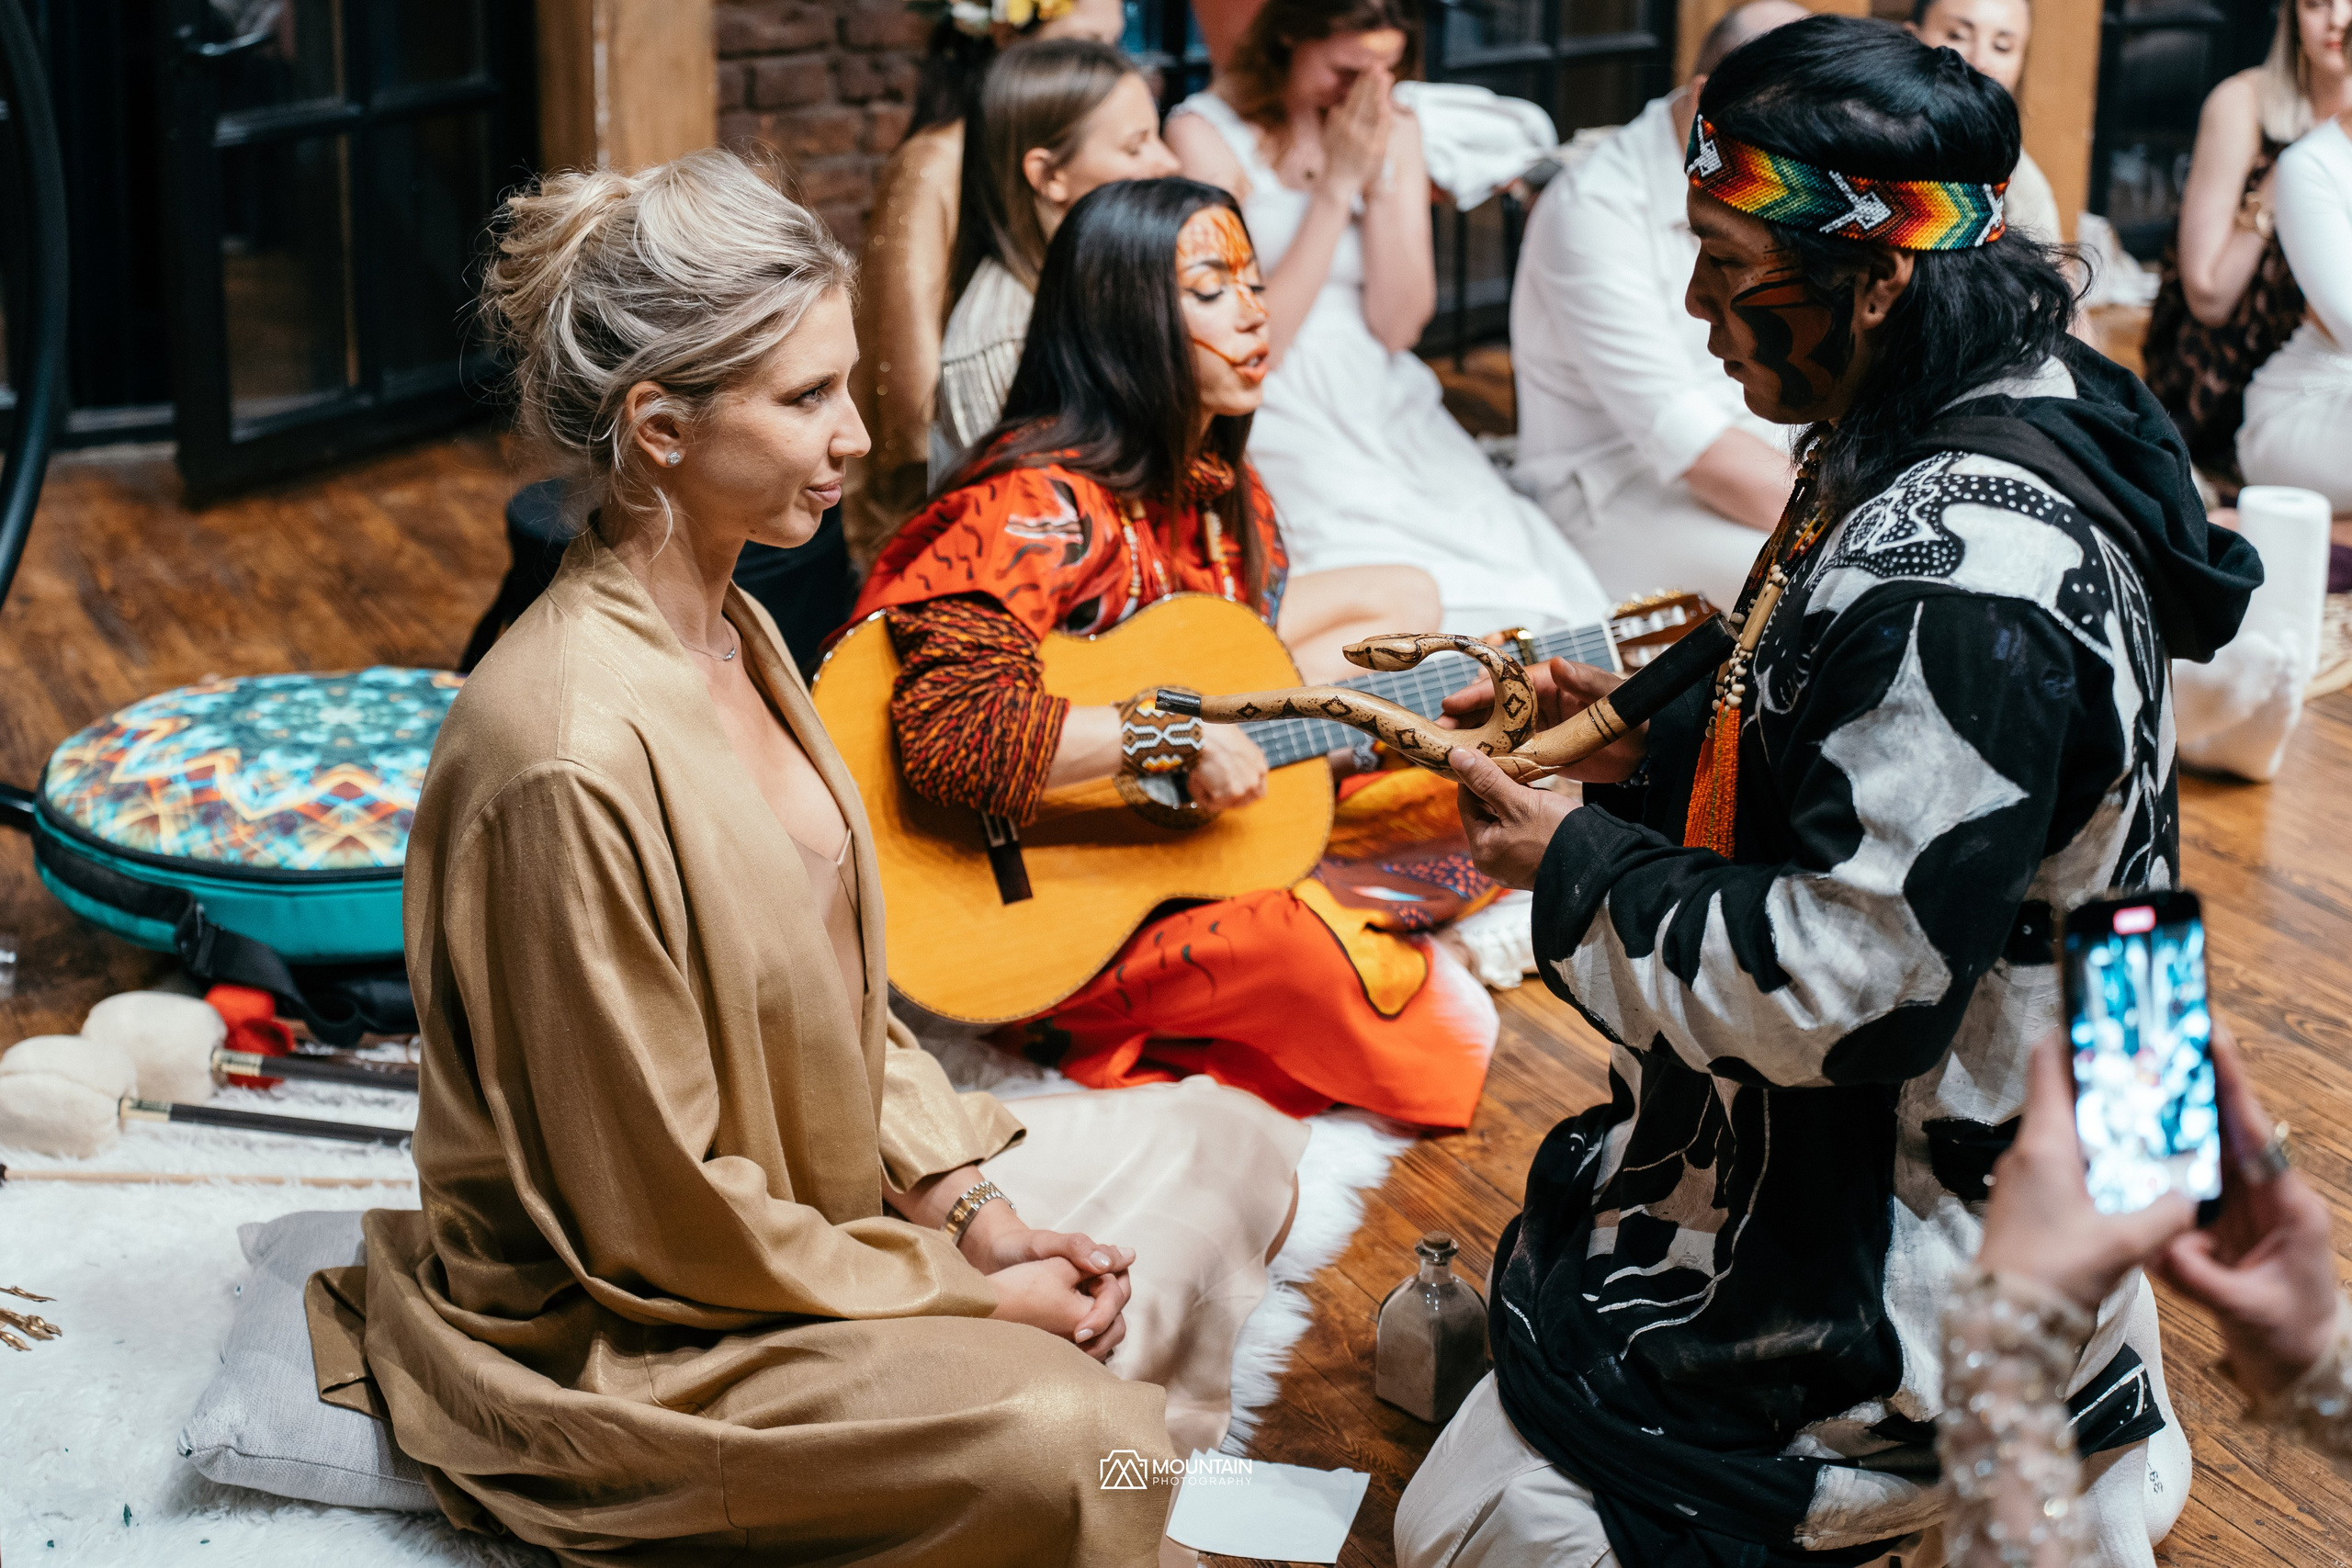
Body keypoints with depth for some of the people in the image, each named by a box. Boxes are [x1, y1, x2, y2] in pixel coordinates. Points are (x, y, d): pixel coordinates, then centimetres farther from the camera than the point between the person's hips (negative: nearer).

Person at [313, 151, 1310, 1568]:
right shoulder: (575, 756, -28)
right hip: (619, 1333, -10)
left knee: (1230, 1149, 10)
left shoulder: (734, 630, 1)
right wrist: (962, 1293, -14)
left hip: (827, 1187, 10)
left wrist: (963, 1196, -2)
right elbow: (661, 1212, -23)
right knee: (1065, 1431, -30)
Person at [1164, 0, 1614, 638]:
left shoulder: (1392, 130, 10)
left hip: (1384, 403, 5)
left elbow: (1397, 326, 2)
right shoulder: (1206, 134, -6)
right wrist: (1337, 185, -13)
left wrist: (1379, 180, -9)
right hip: (1279, 413, -5)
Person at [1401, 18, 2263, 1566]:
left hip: (1892, 1263, -10)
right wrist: (1650, 739, 4)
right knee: (1453, 1338, 23)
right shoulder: (2006, 418, 1)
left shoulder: (1958, 579, -31)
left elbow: (1846, 992, -29)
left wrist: (1580, 867, -15)